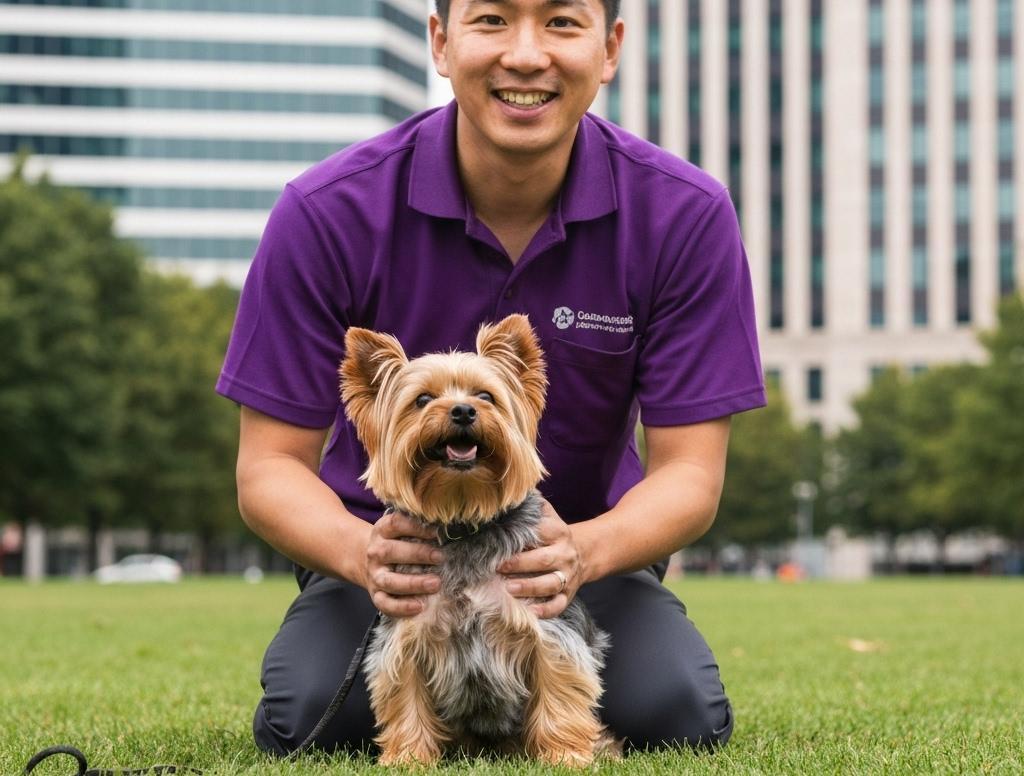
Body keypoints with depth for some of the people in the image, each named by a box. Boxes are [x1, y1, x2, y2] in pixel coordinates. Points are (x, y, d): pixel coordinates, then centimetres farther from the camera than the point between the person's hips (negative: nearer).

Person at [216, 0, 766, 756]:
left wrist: (584, 551, -39)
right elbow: (272, 464, -15)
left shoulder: (685, 215, -17)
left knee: (681, 716, -26)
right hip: (396, 554, 0)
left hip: (587, 555, 1)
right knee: (305, 718, -27)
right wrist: (360, 552, -38)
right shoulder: (329, 212, -18)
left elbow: (689, 472, -16)